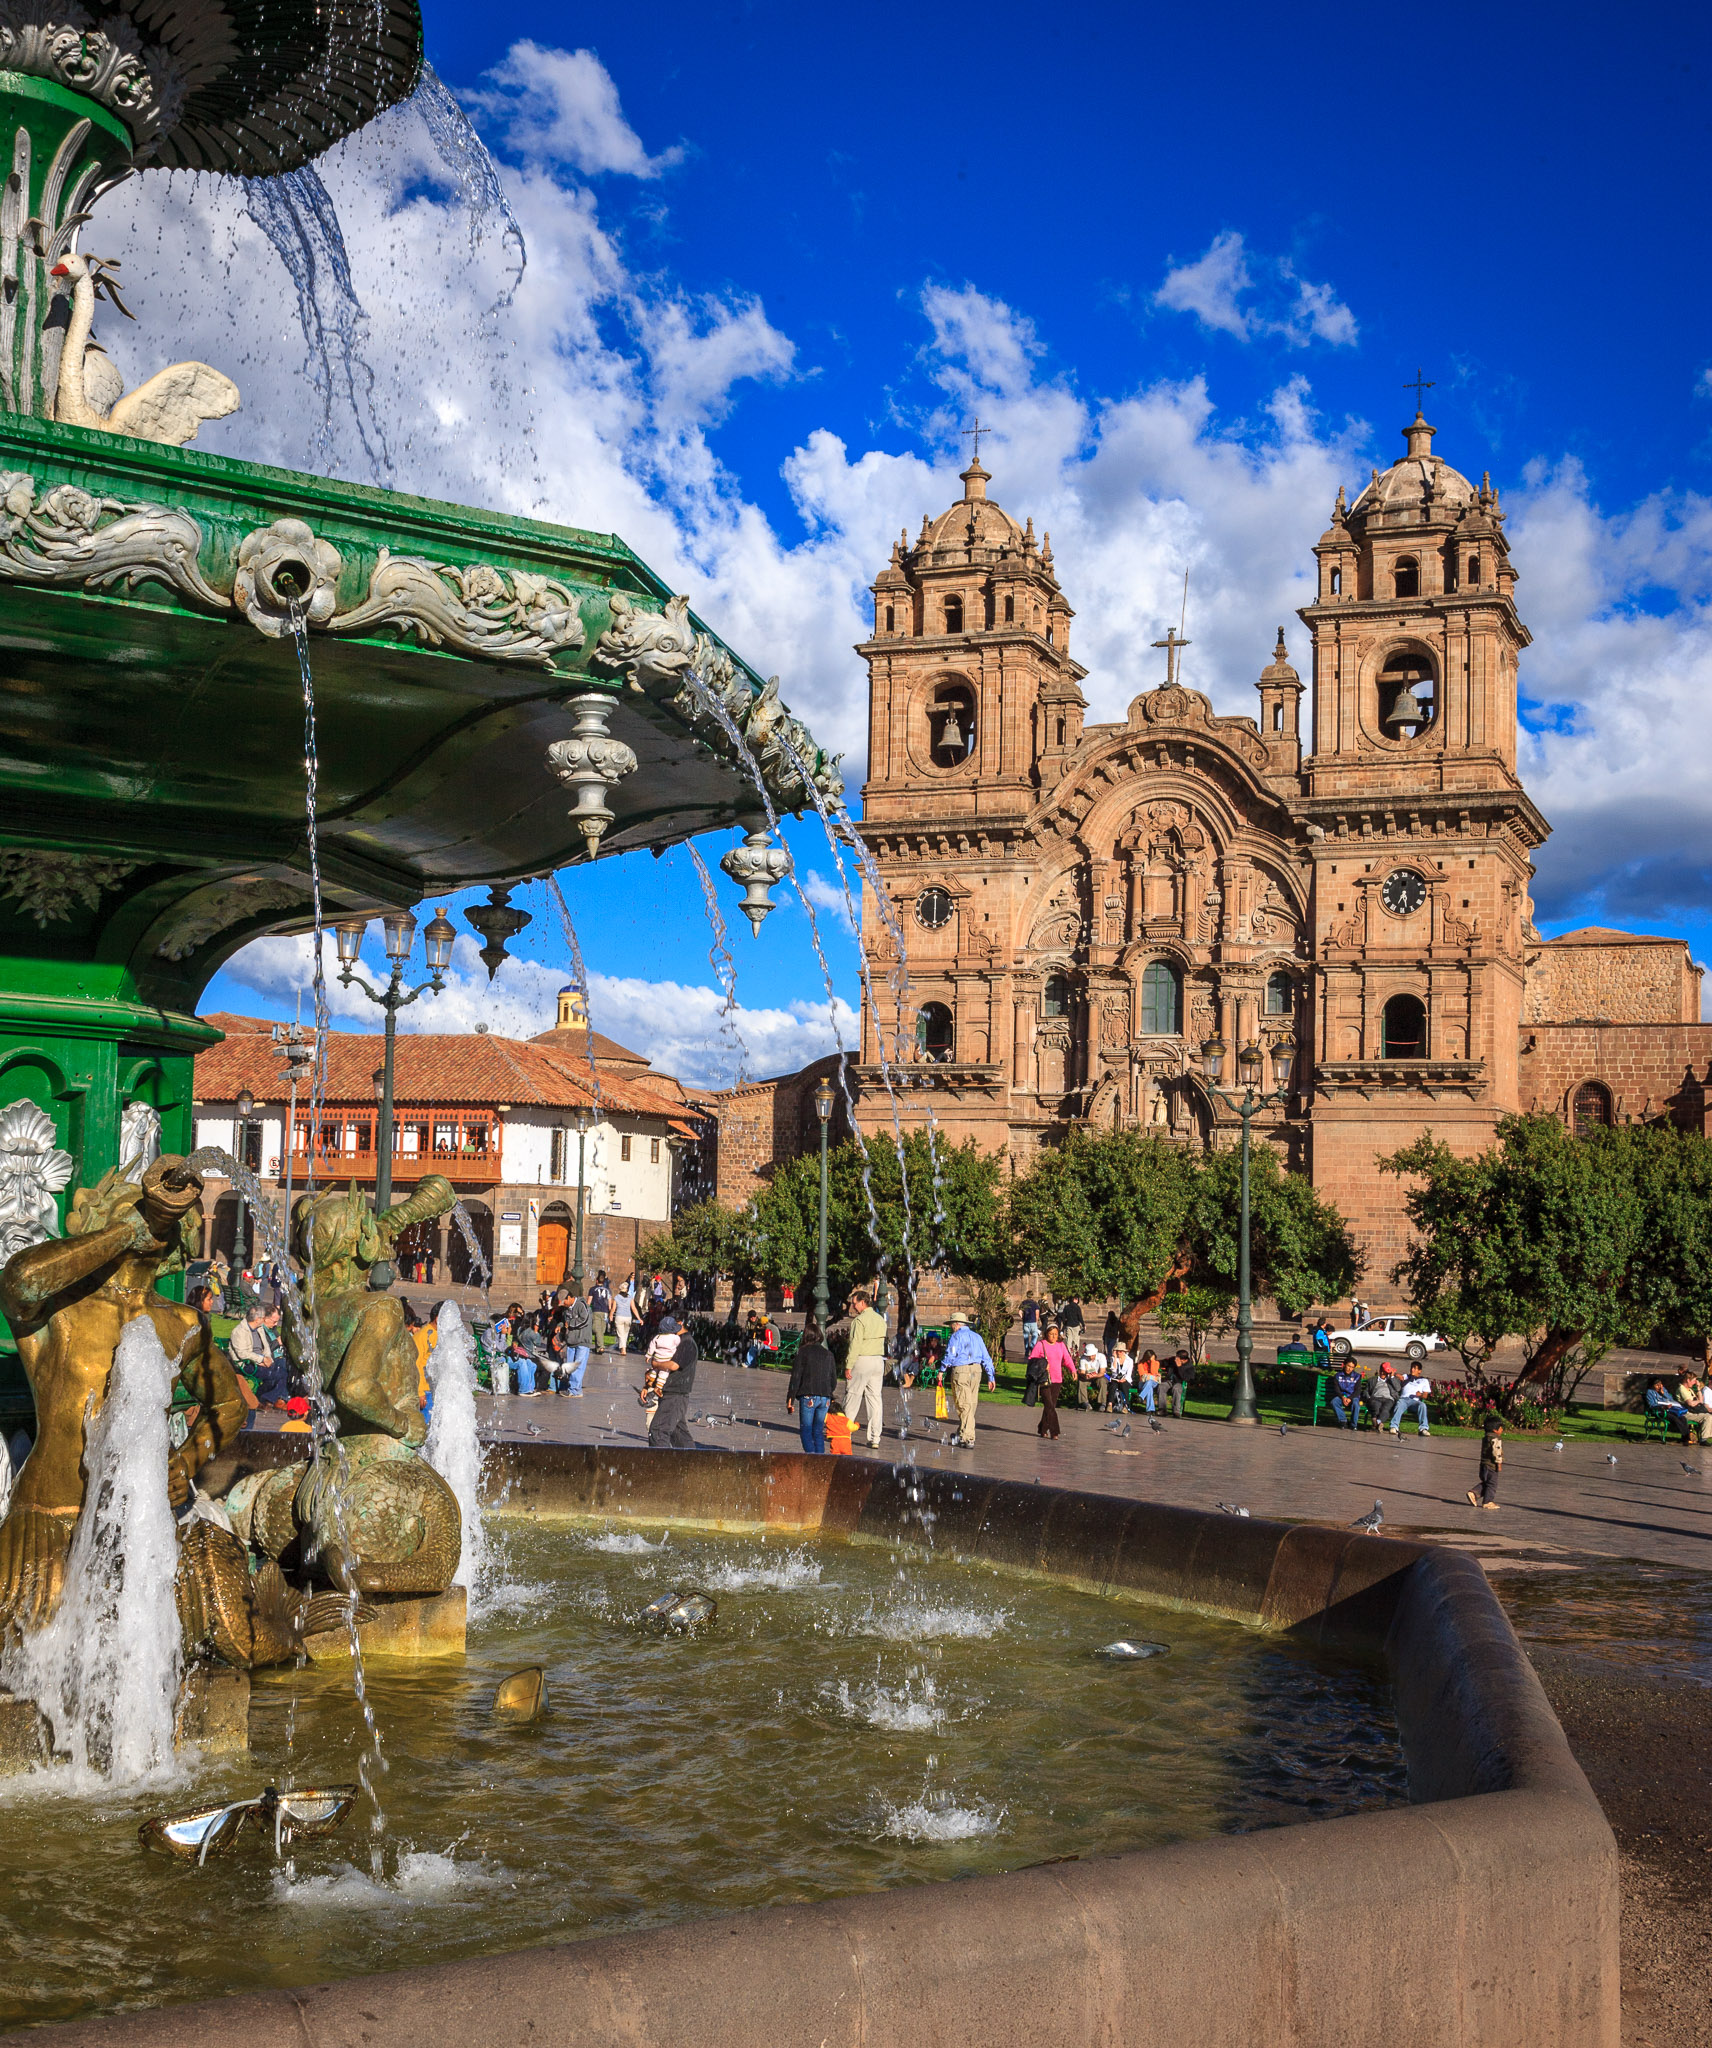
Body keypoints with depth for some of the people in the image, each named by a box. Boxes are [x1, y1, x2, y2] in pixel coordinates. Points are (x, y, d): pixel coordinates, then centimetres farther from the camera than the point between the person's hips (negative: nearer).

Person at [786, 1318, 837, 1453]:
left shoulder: (803, 1353, -4)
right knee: (818, 1431, 13)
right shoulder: (828, 1354, 11)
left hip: (808, 1397, -5)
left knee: (806, 1430, 0)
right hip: (825, 1397, 5)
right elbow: (834, 1381, 14)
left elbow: (796, 1377, -6)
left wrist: (790, 1398, -3)